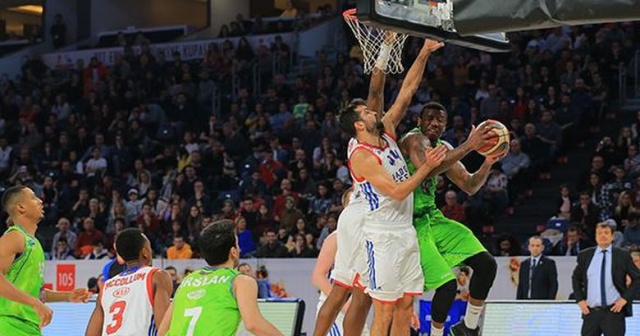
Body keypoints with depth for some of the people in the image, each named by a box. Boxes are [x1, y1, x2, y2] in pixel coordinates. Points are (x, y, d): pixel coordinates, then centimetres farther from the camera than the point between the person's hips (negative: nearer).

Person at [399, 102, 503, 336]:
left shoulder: (443, 148, 11)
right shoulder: (414, 140, -16)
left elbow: (469, 187, 12)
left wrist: (488, 163, -7)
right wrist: (468, 146, -39)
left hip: (433, 218, 9)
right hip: (413, 225, -9)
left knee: (486, 264, 1)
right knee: (447, 283, -19)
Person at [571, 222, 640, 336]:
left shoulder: (622, 256, 0)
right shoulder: (585, 255, 8)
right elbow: (576, 278, 20)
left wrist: (625, 299, -7)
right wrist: (580, 300, 7)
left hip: (614, 311, -3)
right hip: (591, 312, 3)